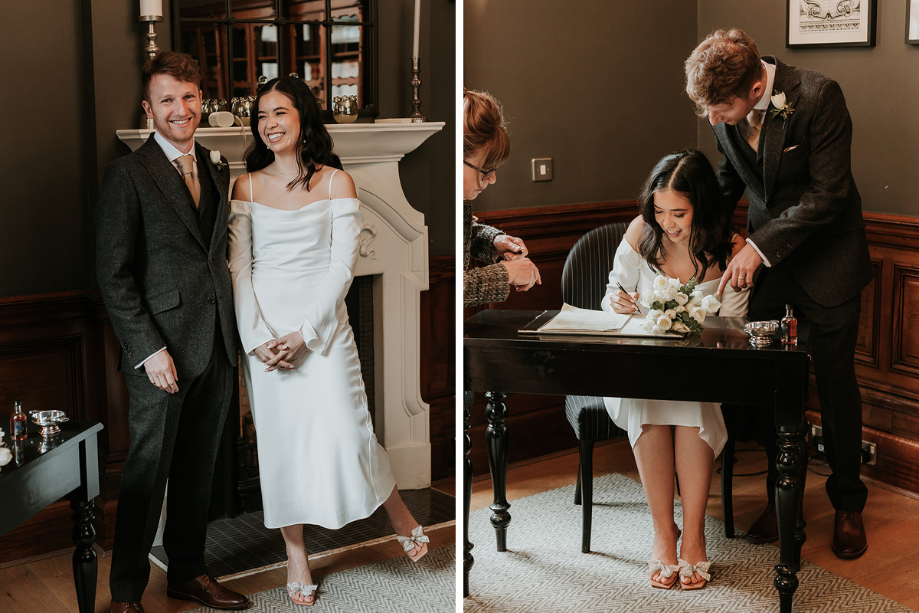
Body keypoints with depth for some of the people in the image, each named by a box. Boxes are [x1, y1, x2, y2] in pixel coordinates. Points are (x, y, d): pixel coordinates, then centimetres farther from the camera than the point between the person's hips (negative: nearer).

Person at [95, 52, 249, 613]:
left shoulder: (217, 173, 13)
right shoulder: (128, 174, -6)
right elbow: (112, 275, -9)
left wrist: (236, 332, 5)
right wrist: (149, 349, -15)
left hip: (217, 348, 6)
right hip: (162, 349, -6)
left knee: (199, 469, 15)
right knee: (147, 471, 3)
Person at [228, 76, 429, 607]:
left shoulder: (336, 181, 1)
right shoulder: (247, 186, 7)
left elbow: (343, 265, -4)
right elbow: (239, 268, 2)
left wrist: (304, 333, -12)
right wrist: (257, 338, -9)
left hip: (324, 323, -2)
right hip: (264, 330, 2)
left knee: (344, 433, -7)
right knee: (279, 438, 4)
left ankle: (402, 517, 19)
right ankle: (296, 553, 18)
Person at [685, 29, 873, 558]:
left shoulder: (818, 96, -25)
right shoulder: (724, 104, -8)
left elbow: (828, 192, -22)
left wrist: (760, 246, -25)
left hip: (826, 254, -4)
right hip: (763, 251, 4)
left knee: (836, 379, 5)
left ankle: (848, 504, 22)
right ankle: (782, 496, 21)